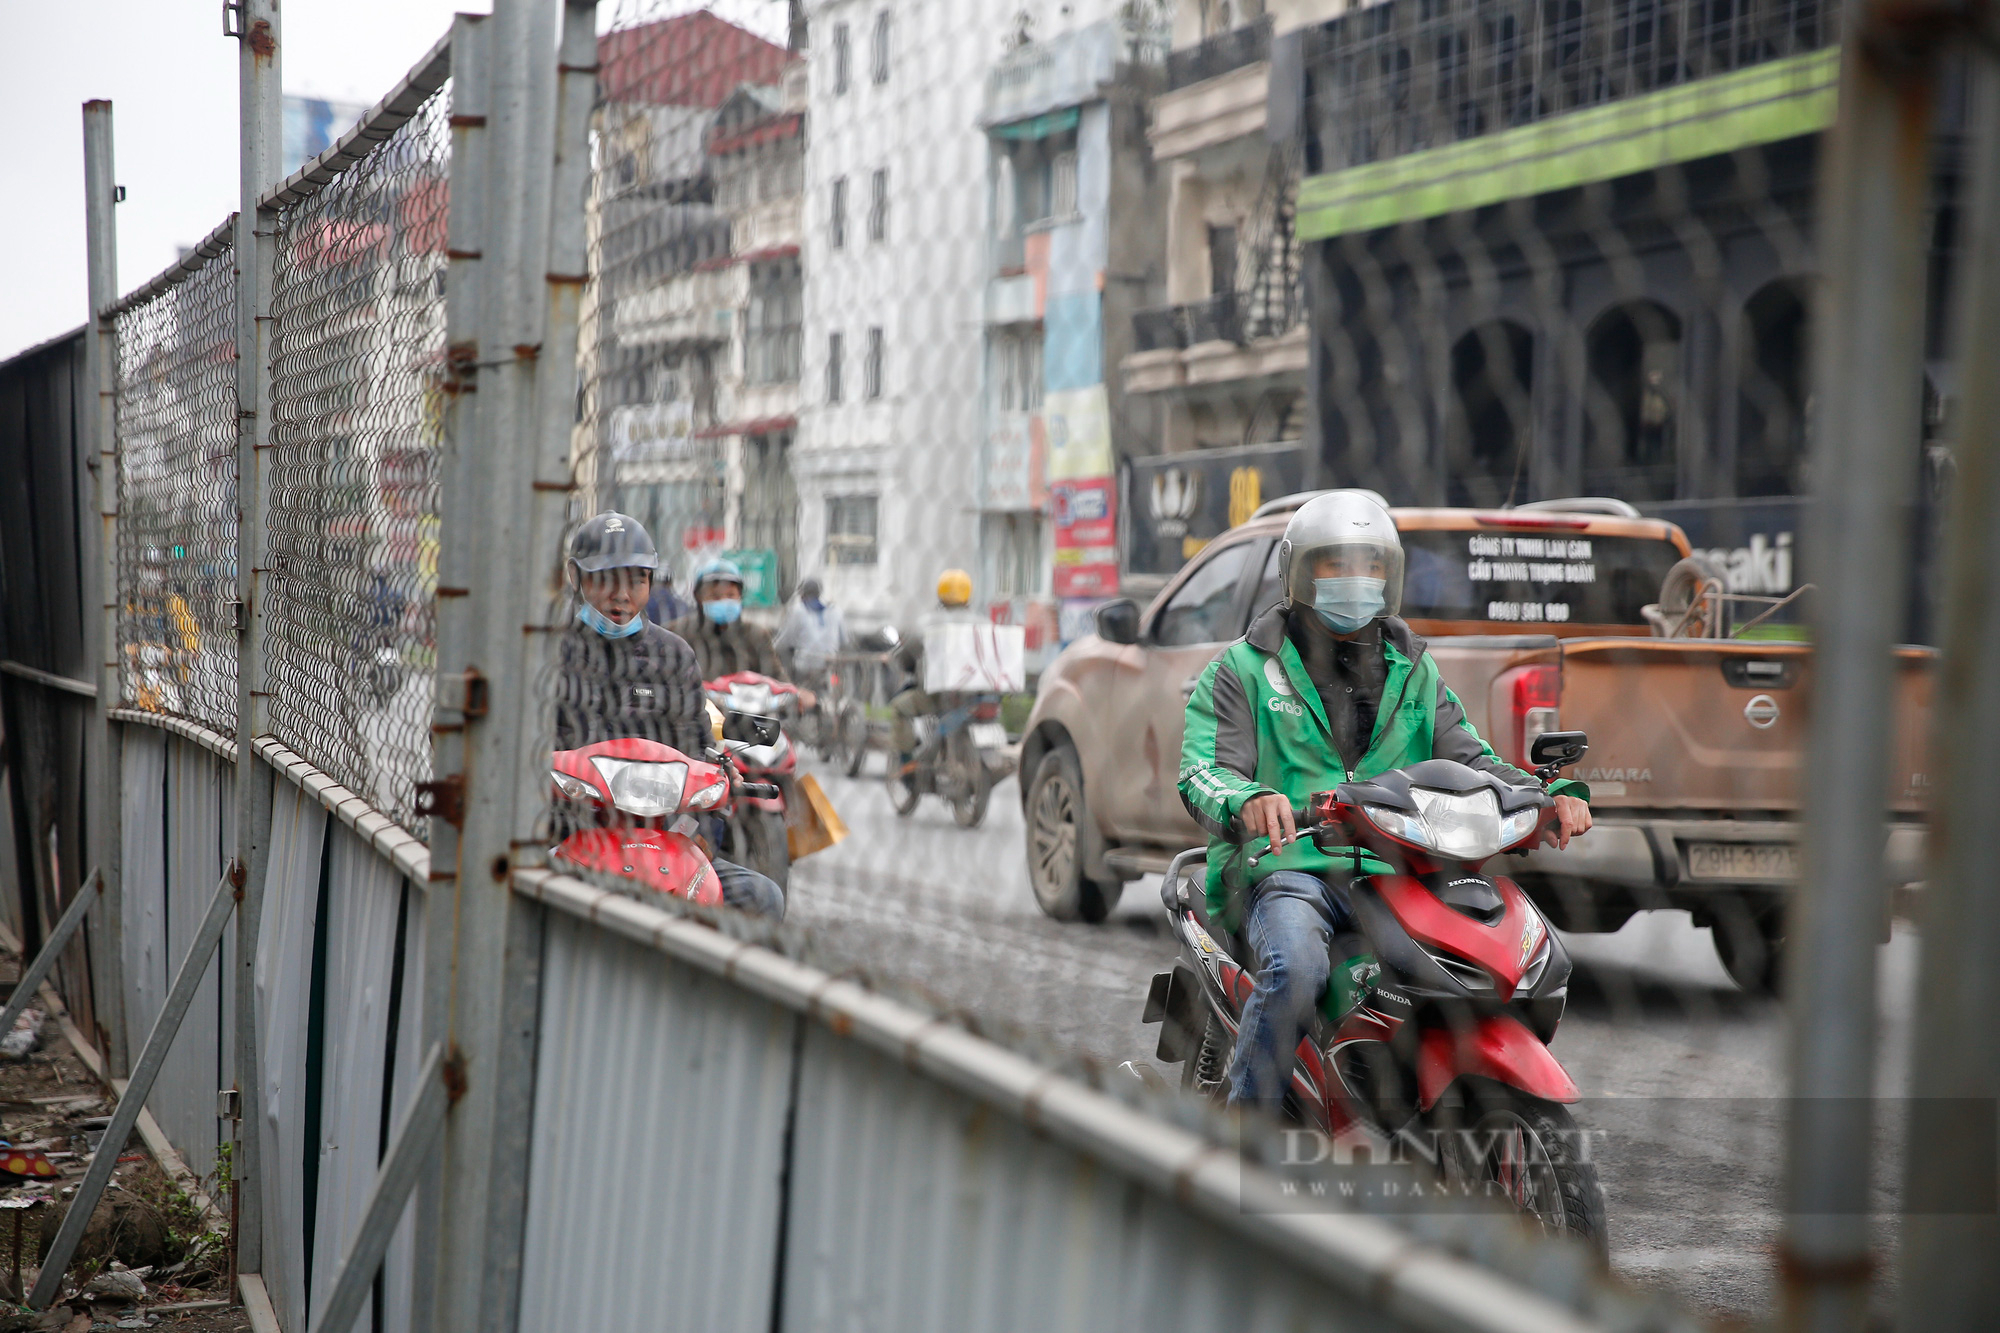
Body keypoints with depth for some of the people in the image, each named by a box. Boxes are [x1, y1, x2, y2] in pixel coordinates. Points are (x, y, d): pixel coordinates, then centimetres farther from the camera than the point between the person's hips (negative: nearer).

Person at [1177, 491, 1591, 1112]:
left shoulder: (1414, 674, 22)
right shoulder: (1244, 670, 8)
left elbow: (1467, 759, 15)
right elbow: (1204, 771, -4)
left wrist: (1551, 795, -6)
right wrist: (1246, 801, -29)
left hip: (1398, 876, 4)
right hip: (1288, 868, -4)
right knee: (1296, 968, -37)